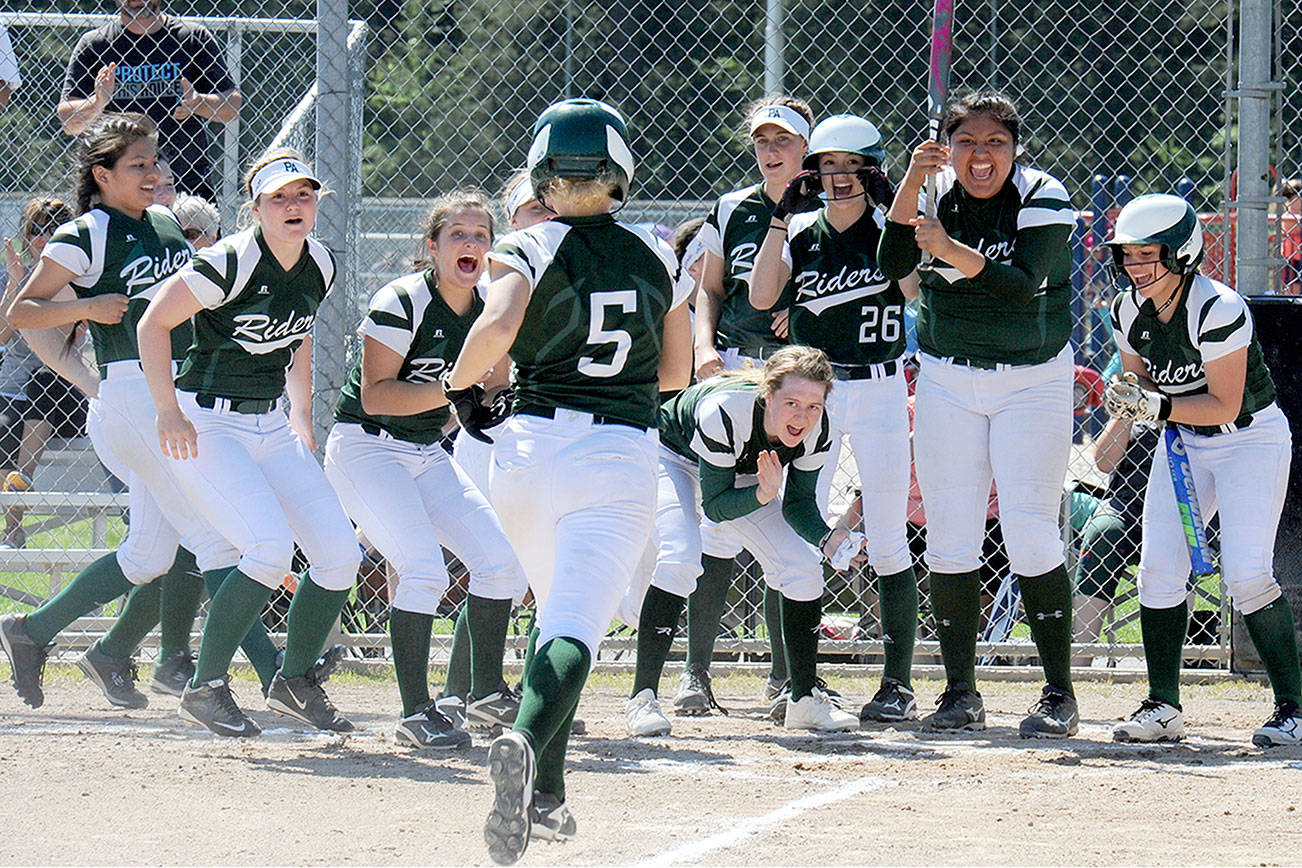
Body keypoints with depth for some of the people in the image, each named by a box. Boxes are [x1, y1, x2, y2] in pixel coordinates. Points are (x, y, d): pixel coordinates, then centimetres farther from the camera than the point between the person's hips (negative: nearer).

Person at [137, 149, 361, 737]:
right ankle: (206, 689, -11)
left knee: (340, 553, -1)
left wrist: (302, 418, 17)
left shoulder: (319, 265, 4)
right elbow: (153, 323, -15)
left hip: (270, 425, 8)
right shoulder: (234, 260, -19)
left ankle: (295, 682, 18)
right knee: (270, 547, -24)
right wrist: (167, 411, -18)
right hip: (205, 424, -8)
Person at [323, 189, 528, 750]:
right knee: (424, 568, -22)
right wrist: (453, 391, -30)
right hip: (365, 447, -7)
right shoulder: (401, 302, -18)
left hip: (428, 453, 7)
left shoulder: (490, 311, 2)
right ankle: (416, 712, -15)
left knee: (501, 560, -2)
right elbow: (376, 396, -22)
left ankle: (486, 692, 15)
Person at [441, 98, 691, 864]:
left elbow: (497, 327, -19)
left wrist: (461, 384, -1)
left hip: (533, 445, 1)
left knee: (559, 611, 23)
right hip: (624, 453, -1)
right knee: (576, 627, -13)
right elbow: (677, 374, 15)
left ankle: (546, 795, 20)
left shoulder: (529, 250, -1)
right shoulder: (659, 256, 9)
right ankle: (526, 743, -43)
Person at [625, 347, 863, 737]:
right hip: (673, 455, -5)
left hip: (744, 474, 5)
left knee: (803, 566, -8)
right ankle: (642, 698, -21)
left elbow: (800, 503, -14)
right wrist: (763, 496, -48)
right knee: (679, 558, -29)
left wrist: (828, 541, -33)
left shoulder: (816, 429, -27)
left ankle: (805, 701, 7)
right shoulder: (724, 412, -41)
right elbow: (713, 506, -31)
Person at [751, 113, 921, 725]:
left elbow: (914, 288, -16)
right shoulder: (801, 232, 8)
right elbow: (761, 296, -6)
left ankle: (898, 682, 1)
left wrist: (893, 212, -19)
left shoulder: (888, 229, 1)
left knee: (887, 542, -4)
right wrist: (782, 216, -11)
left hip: (880, 392, -2)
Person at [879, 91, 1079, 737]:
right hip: (947, 380, 4)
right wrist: (910, 187, -22)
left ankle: (1060, 694, -6)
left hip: (1033, 379, -4)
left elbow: (1024, 285, -25)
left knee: (1030, 531, -12)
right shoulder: (937, 192, 0)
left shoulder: (1042, 198, -12)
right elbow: (890, 266, -11)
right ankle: (960, 694, 8)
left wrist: (953, 252, -38)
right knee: (949, 535, 0)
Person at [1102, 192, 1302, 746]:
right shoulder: (1128, 311, -4)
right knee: (1158, 570, -6)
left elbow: (1224, 406, -24)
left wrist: (1156, 406, -33)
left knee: (1246, 573, -17)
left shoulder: (1218, 310, -26)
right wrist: (1126, 399, -16)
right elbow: (1141, 385, 7)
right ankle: (1163, 707, 2)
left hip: (1253, 436, -7)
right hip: (1184, 443, 7)